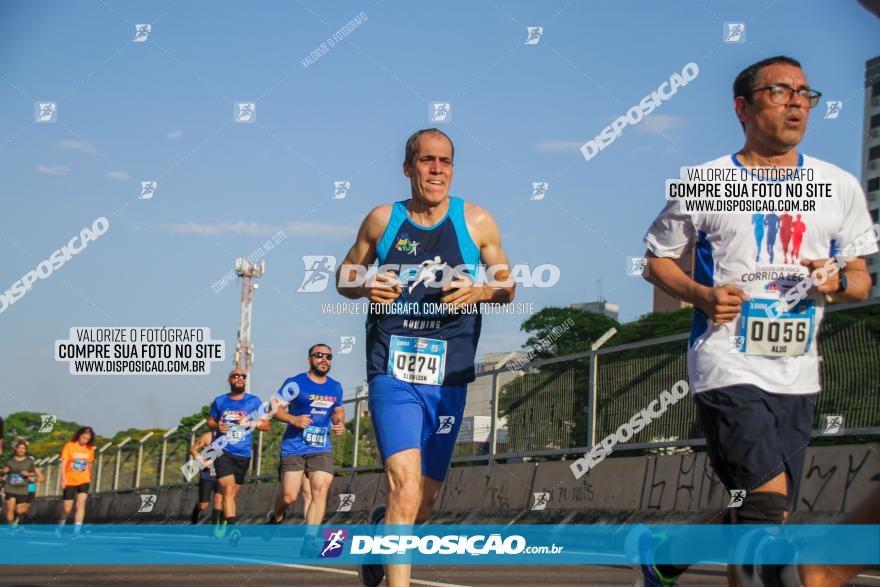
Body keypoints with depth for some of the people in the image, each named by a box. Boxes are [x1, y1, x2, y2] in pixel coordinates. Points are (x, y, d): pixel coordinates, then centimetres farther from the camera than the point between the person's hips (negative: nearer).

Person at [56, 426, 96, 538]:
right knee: (67, 508, 4)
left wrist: (89, 478, 22)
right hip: (70, 482, -2)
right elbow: (63, 464, -11)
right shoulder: (69, 446, -7)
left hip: (84, 481, 2)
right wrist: (63, 479, -20)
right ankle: (60, 526, 32)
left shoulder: (90, 449, 3)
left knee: (81, 504, -17)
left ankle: (76, 531, -20)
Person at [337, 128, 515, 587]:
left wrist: (481, 291, -9)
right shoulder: (382, 220, 4)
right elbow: (344, 277, 15)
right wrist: (366, 288, -8)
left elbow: (508, 287, 13)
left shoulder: (476, 222, 4)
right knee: (406, 488, -22)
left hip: (449, 378, 2)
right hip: (392, 373, -2)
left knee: (426, 501, 12)